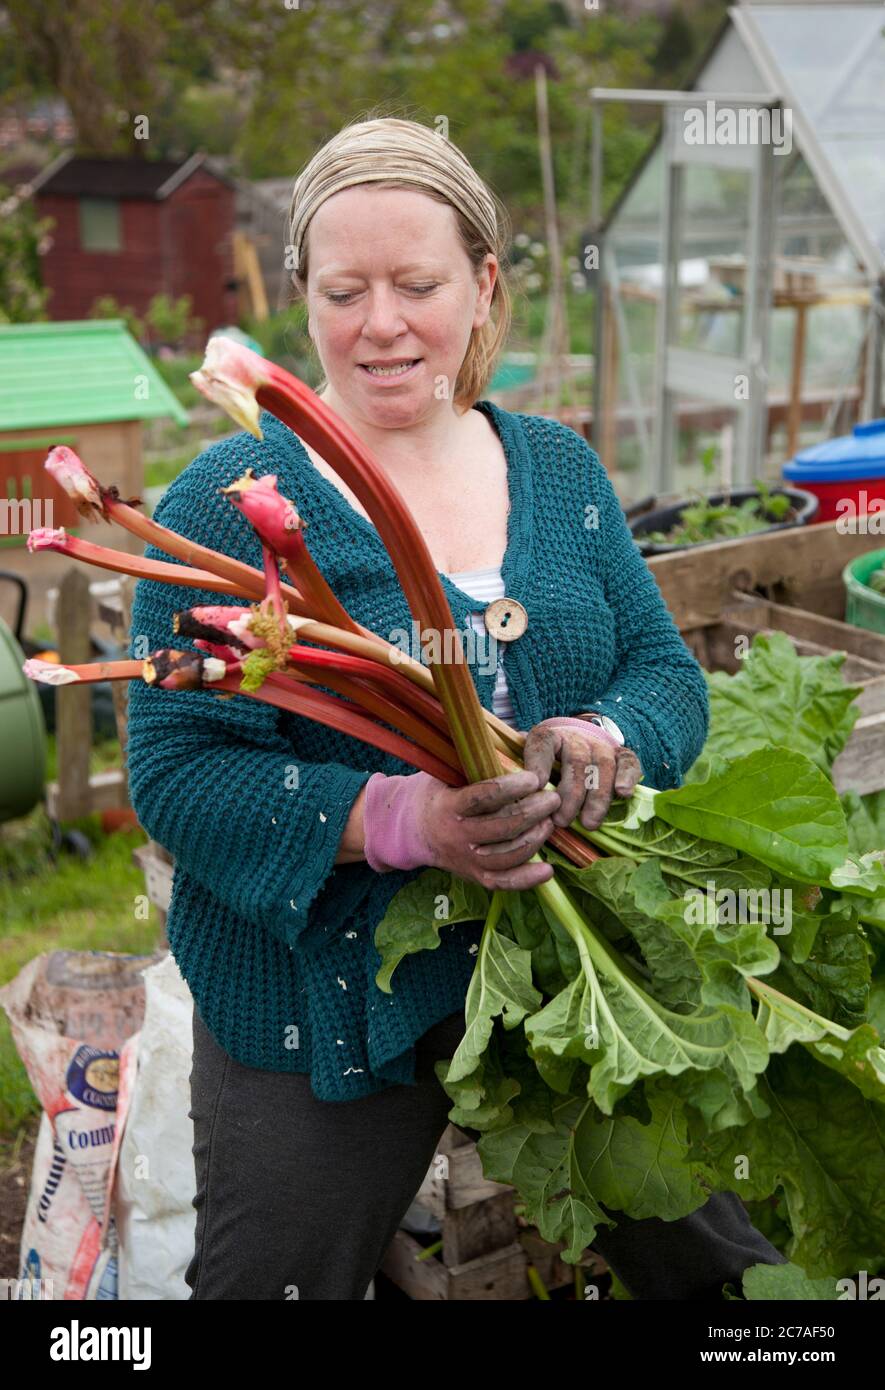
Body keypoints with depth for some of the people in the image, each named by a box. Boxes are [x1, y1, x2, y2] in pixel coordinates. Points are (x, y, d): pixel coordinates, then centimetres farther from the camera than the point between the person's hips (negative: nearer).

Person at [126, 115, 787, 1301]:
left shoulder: (560, 469, 5)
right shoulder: (230, 500, -10)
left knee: (718, 1263, 16)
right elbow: (176, 775, -15)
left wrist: (607, 742, -19)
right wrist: (398, 820, -31)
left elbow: (667, 671, 5)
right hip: (323, 1008, -4)